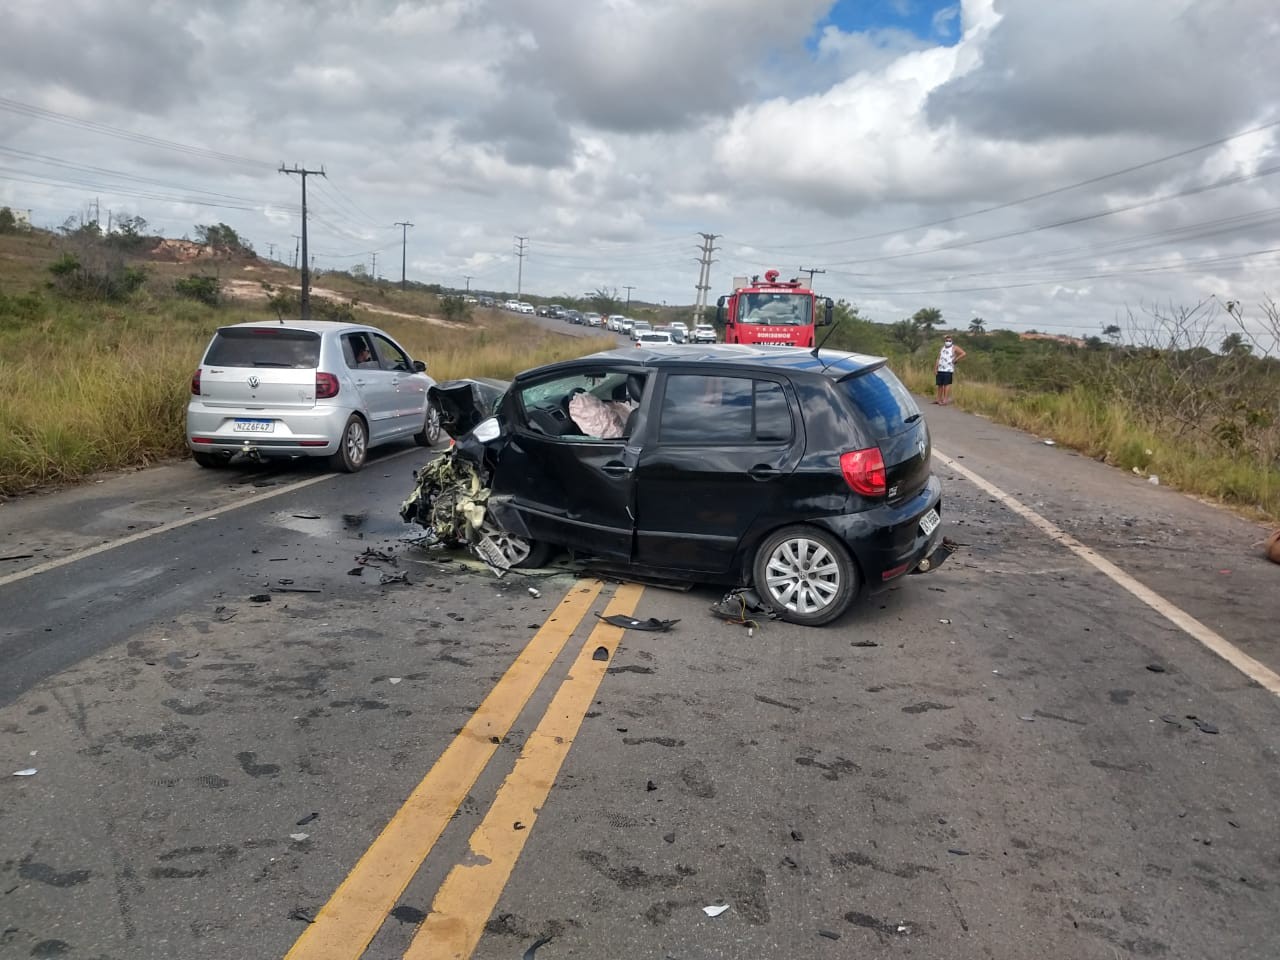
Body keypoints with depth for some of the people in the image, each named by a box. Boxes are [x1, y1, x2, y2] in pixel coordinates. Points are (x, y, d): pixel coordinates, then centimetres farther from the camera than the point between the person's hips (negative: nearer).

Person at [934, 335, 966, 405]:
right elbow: (939, 358, 20)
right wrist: (936, 366, 8)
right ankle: (939, 399, 17)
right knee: (939, 384, 9)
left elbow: (963, 353, -7)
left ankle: (945, 400, -12)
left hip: (948, 370, -6)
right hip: (940, 369, 6)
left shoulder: (954, 348, 1)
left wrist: (955, 359, -8)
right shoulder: (942, 348, 19)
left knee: (947, 384, -10)